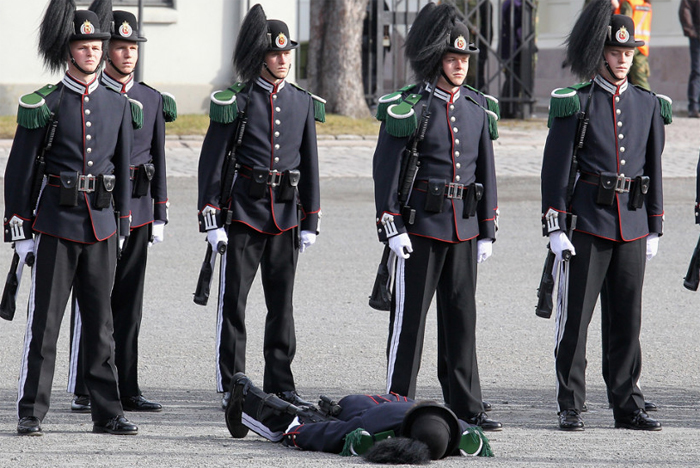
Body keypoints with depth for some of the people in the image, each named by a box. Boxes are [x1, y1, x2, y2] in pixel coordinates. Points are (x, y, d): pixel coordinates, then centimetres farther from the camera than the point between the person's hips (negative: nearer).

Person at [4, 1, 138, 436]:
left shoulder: (117, 105, 8)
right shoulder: (44, 105, -4)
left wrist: (121, 227, 12)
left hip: (101, 223, 4)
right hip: (56, 223, -4)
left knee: (100, 321, 7)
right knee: (44, 321, -1)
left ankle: (107, 412, 11)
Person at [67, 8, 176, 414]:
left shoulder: (152, 101, 11)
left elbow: (158, 161, 14)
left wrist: (160, 216, 9)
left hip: (137, 210, 5)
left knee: (129, 303, 7)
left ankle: (126, 389, 12)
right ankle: (84, 392, -1)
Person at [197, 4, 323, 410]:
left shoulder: (303, 104, 9)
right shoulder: (235, 102, -3)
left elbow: (310, 164, 13)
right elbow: (213, 162, -3)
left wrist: (310, 221, 9)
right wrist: (211, 220, -8)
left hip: (286, 216, 3)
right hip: (243, 213, -3)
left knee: (282, 303, 6)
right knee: (233, 301, -2)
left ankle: (280, 387, 12)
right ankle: (232, 388, 4)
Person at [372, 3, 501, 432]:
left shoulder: (476, 109, 9)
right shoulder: (407, 107, -7)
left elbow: (486, 171, 13)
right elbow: (386, 168, -8)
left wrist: (487, 231, 9)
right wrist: (392, 228, -13)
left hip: (463, 228, 5)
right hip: (420, 226, -5)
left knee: (461, 316, 7)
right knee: (410, 315, -1)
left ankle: (465, 407, 11)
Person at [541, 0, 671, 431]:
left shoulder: (648, 106, 10)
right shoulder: (574, 104, -2)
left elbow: (654, 168, 14)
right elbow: (556, 168, -4)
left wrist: (654, 229, 11)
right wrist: (556, 229, -9)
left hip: (632, 227, 4)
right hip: (587, 222, -4)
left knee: (628, 319, 6)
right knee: (575, 317, -1)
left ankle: (628, 407, 11)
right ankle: (571, 407, 5)